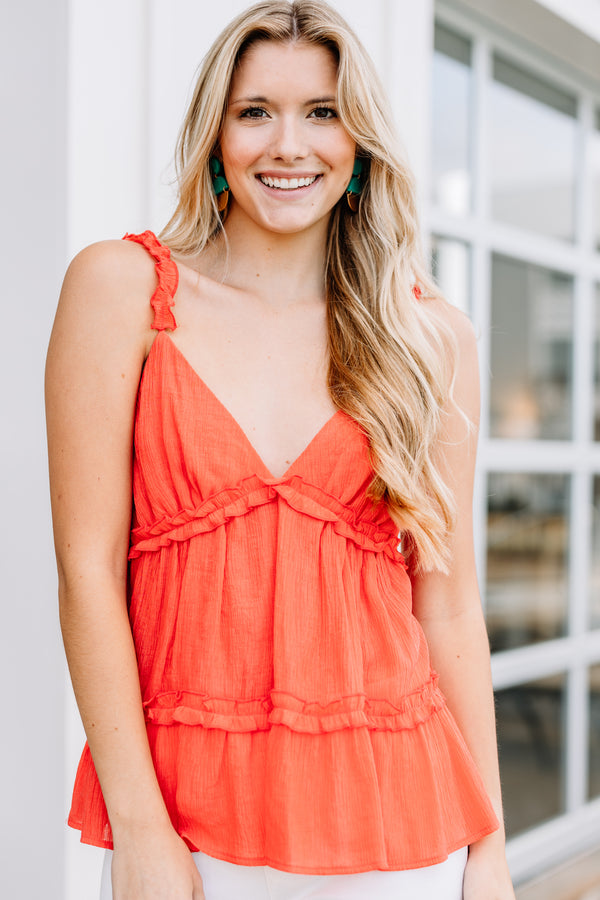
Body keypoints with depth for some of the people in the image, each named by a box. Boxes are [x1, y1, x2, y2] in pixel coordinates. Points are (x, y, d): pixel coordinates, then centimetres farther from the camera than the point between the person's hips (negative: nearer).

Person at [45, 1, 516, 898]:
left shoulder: (433, 337, 3)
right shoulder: (123, 287, -3)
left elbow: (449, 605, 4)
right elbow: (87, 567, -7)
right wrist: (138, 827, -10)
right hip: (185, 817, -1)